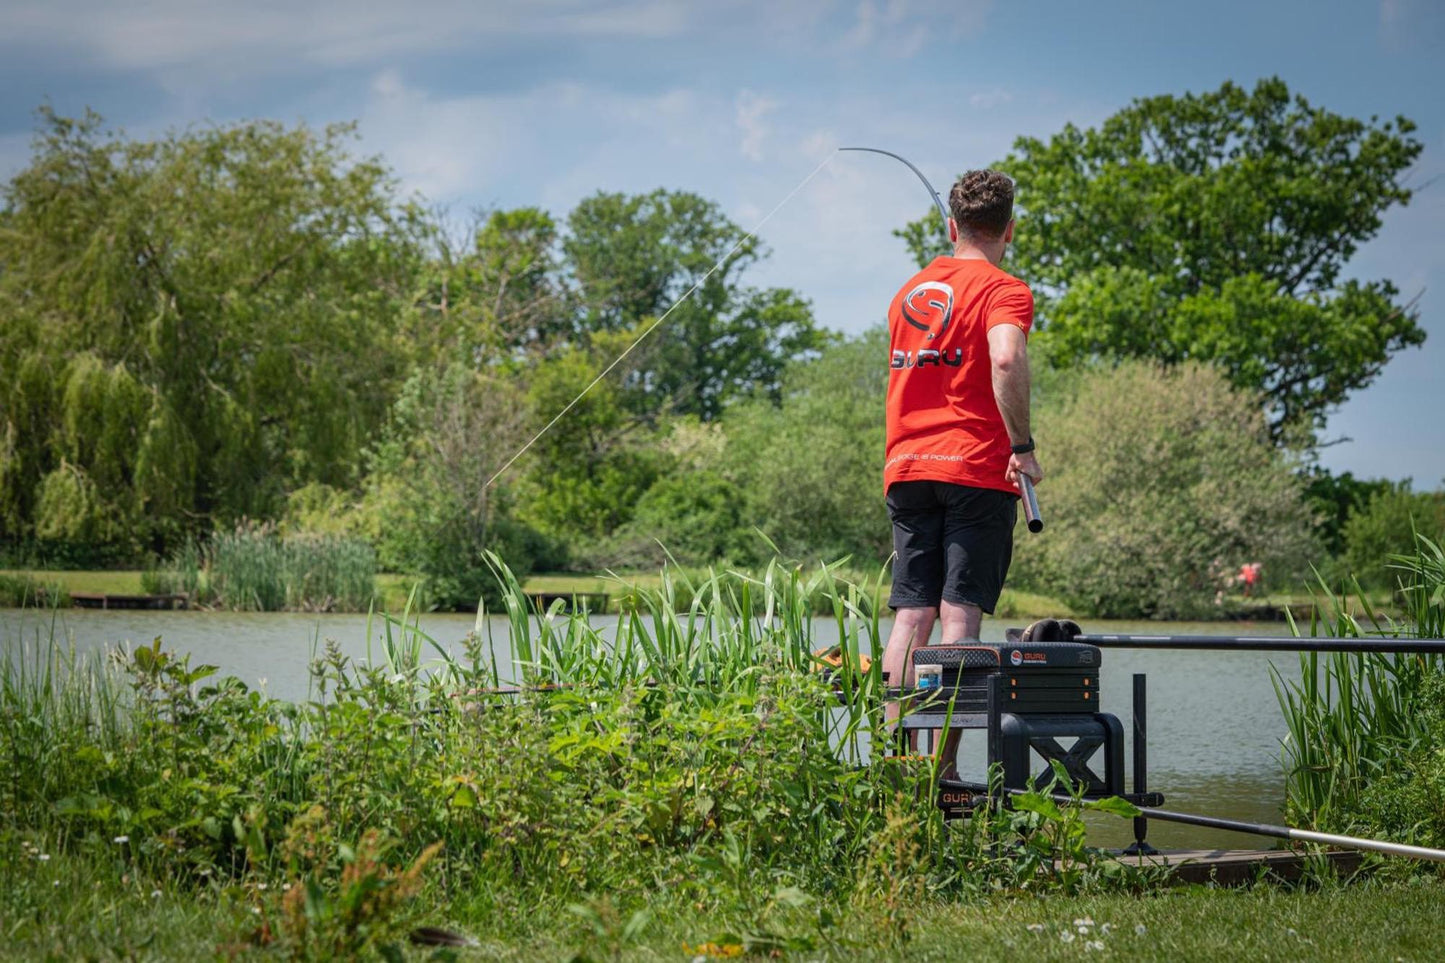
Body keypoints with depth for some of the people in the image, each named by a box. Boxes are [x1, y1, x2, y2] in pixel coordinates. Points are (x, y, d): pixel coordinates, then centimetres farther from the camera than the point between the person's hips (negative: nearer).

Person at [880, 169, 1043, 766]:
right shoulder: (1003, 290, -5)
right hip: (976, 469, -5)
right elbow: (1006, 359, -23)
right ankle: (942, 768, -10)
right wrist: (1023, 445, -16)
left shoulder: (909, 291, 17)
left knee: (910, 614, 4)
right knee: (960, 614, -6)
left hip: (905, 467, 5)